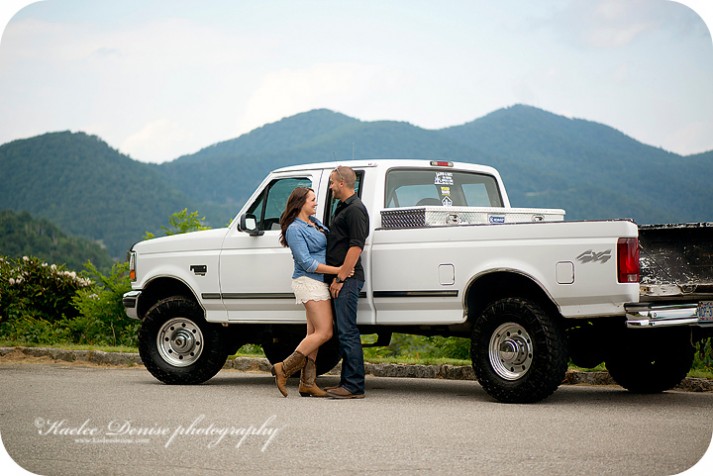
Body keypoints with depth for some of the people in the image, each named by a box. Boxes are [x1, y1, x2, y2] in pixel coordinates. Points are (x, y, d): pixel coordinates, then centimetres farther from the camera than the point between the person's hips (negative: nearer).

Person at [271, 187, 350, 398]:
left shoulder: (314, 222, 14)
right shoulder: (295, 229, -13)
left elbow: (332, 240, 31)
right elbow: (306, 263, -18)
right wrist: (338, 270, -21)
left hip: (320, 284, 9)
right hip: (310, 283, -9)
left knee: (313, 334, 7)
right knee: (324, 333, -13)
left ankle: (307, 383, 8)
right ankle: (284, 369, -10)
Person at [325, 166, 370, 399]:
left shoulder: (355, 209, -11)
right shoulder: (343, 207, 21)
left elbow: (356, 246, -19)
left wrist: (340, 277, -20)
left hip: (347, 280, -10)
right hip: (341, 280, 10)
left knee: (347, 332, -11)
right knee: (344, 332, 12)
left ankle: (354, 386, -10)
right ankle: (348, 382, 16)